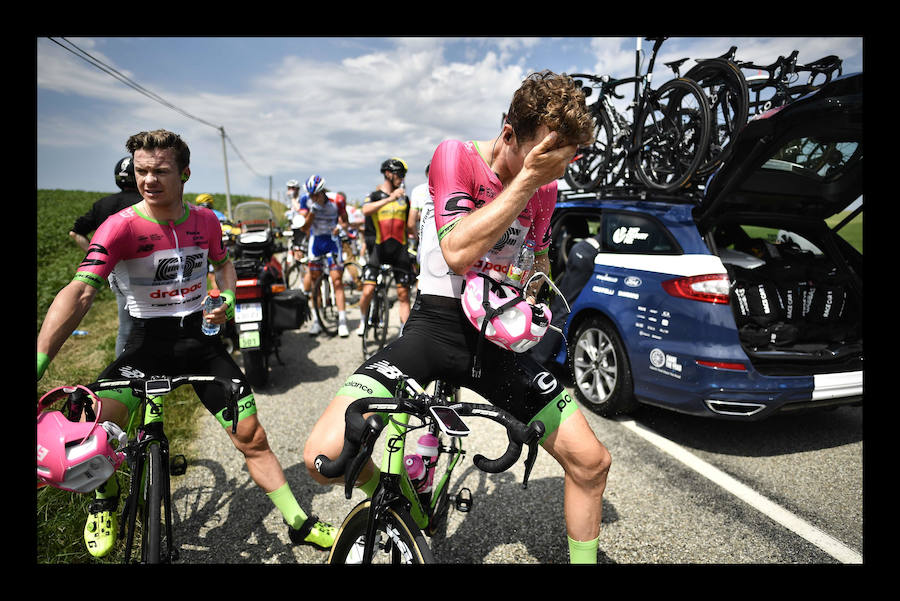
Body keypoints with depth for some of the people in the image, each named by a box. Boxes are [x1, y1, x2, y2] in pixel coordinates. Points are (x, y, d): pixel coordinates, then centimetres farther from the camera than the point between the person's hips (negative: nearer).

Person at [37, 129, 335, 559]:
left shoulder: (205, 221, -2)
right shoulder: (120, 227, -14)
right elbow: (80, 291, -25)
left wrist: (227, 299, -3)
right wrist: (40, 358, -38)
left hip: (201, 337, 2)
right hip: (148, 341, -2)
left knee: (252, 438, 0)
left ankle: (300, 525, 16)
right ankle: (106, 501, 10)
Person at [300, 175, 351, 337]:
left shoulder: (337, 200, -13)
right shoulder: (307, 201, -7)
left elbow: (344, 222, -3)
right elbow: (304, 227, -10)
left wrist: (340, 227, -26)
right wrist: (313, 211, -25)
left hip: (332, 240, -2)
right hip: (315, 240, 2)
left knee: (337, 281, -6)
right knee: (313, 281, 1)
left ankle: (342, 321, -2)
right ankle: (316, 321, 10)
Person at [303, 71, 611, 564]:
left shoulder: (544, 188, 5)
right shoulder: (456, 156, -10)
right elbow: (458, 253, -27)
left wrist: (533, 294, 0)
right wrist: (527, 179, -25)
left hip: (495, 336, 4)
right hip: (436, 325, -3)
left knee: (592, 462, -1)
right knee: (325, 456, -21)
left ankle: (583, 558, 29)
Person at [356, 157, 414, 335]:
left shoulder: (404, 199, 14)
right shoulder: (375, 196, 2)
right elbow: (366, 210, -22)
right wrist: (391, 198, -29)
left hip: (399, 249, 3)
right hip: (378, 248, -3)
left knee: (403, 294, 2)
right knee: (368, 291, -11)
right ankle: (363, 320, 18)